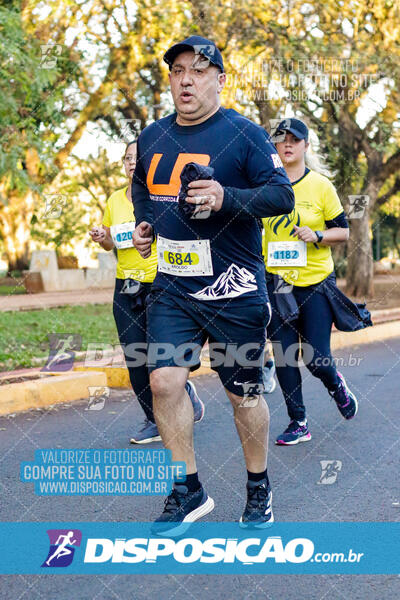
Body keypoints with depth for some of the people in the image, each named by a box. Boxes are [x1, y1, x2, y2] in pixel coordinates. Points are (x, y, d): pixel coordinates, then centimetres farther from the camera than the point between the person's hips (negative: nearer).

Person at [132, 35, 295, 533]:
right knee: (164, 380, -6)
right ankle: (189, 492, 12)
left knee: (244, 393, 6)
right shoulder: (151, 137, 9)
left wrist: (228, 198, -27)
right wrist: (143, 223, 9)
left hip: (233, 290, -4)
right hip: (171, 286, 4)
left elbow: (283, 194, -12)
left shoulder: (244, 134, -7)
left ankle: (259, 489, 29)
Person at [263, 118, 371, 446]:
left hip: (316, 282, -2)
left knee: (316, 358, -3)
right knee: (284, 356, 1)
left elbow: (343, 232, -1)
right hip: (278, 283, 3)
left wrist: (316, 235, -17)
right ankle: (298, 423, 15)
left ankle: (337, 384, 32)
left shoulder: (321, 185, -3)